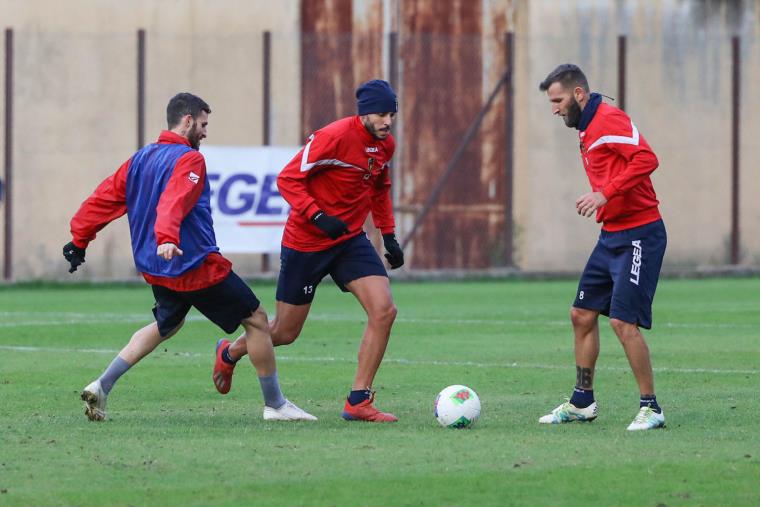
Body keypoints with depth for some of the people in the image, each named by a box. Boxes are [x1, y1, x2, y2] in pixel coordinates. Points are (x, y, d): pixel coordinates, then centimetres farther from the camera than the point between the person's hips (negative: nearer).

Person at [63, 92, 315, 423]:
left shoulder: (139, 160, 11)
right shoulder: (188, 159, -13)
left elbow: (105, 198, 12)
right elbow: (174, 201, -31)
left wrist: (80, 239, 19)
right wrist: (167, 238, -46)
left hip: (155, 268, 9)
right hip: (196, 265, -8)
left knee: (166, 324, 29)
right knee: (256, 320, 4)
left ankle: (101, 386, 15)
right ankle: (275, 405, 9)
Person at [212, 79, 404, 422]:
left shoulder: (386, 145, 1)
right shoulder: (334, 137, -23)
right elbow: (288, 179, -21)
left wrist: (388, 234, 14)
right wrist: (318, 217, -31)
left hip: (350, 240, 6)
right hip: (305, 243, -6)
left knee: (384, 310, -16)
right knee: (285, 333, 6)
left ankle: (358, 401, -8)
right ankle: (229, 354, 39)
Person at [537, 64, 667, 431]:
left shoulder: (609, 119, -14)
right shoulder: (587, 129, 16)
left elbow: (646, 159, -27)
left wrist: (605, 193, -29)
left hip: (638, 235, -10)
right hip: (611, 236, 10)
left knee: (623, 322, -13)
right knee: (582, 314, 12)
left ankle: (650, 408, -2)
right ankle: (582, 403, 22)